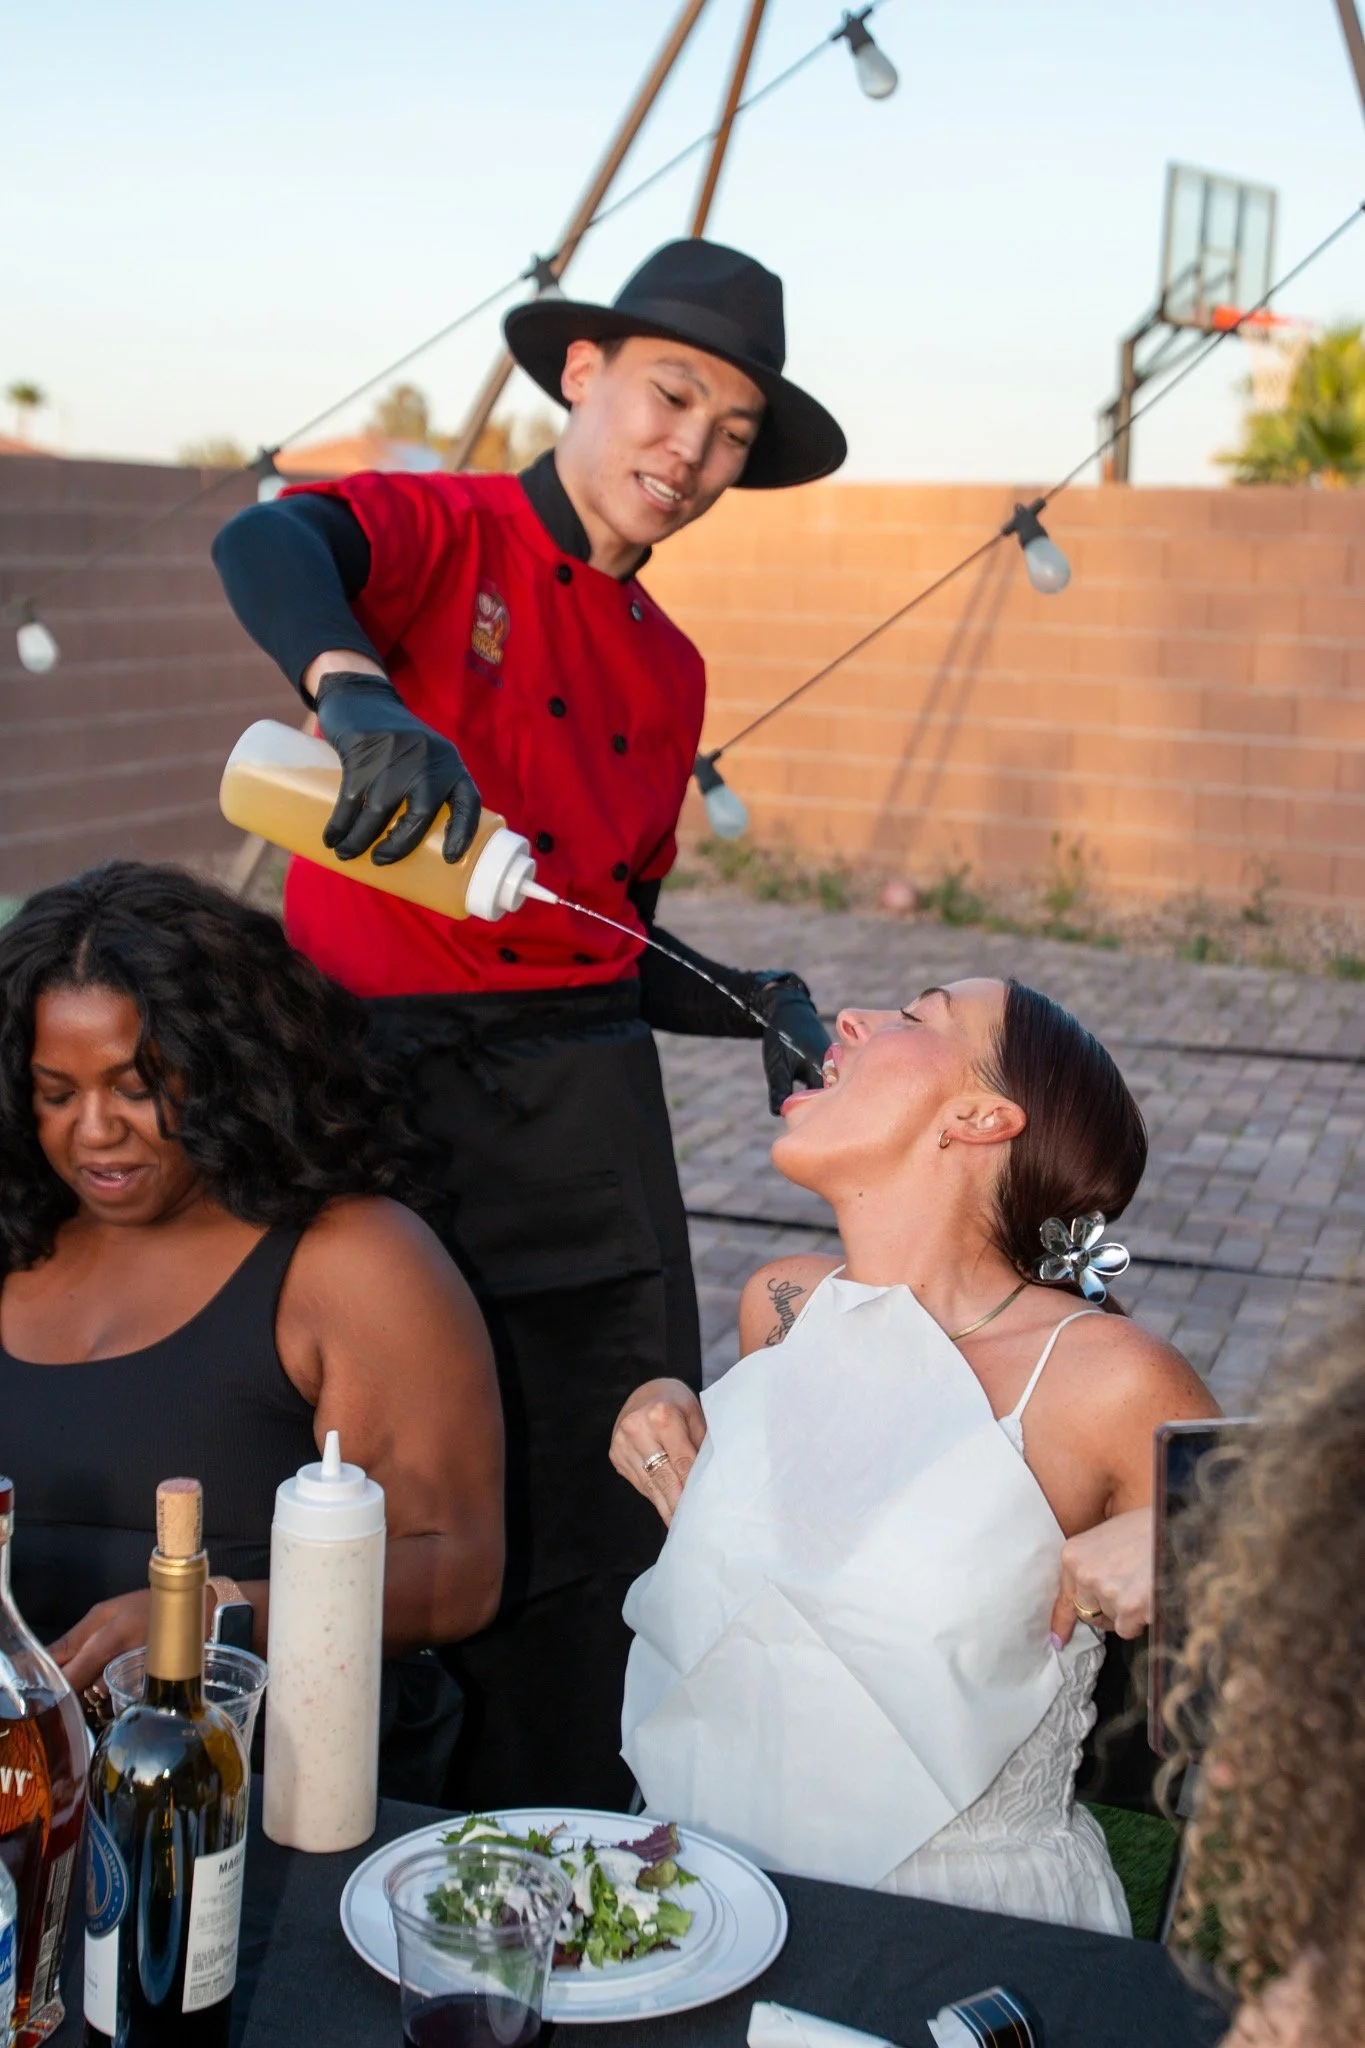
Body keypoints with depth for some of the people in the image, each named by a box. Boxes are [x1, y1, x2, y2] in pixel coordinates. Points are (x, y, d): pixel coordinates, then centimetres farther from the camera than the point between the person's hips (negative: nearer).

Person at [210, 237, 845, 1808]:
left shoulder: (667, 671, 17)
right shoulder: (441, 533, 0)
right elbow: (262, 546, -25)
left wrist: (765, 1014, 2)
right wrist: (355, 689, -45)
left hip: (585, 1106, 5)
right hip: (377, 1077, -5)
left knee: (606, 1531, 5)